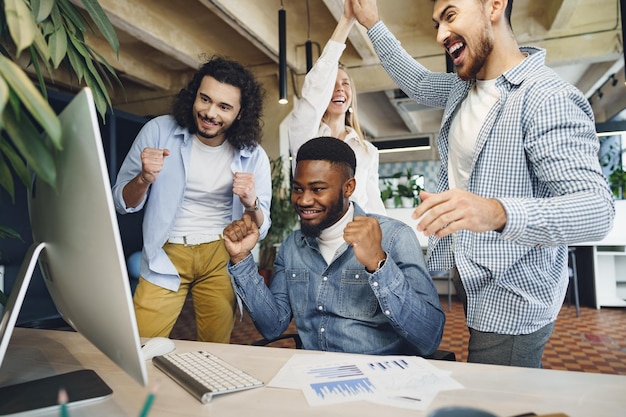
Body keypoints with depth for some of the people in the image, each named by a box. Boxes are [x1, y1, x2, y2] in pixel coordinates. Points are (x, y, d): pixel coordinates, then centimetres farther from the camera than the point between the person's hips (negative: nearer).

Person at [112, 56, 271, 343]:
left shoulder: (253, 156, -6)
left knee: (216, 352, 11)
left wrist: (251, 203, -25)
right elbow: (123, 204, -2)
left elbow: (260, 229, -2)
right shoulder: (159, 131, -8)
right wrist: (144, 178, -24)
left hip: (221, 257, 1)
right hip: (166, 255, 0)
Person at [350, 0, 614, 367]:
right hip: (471, 280, 8)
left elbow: (597, 208, -27)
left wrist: (499, 212, -46)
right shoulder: (463, 86, 6)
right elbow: (418, 83, 27)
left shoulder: (548, 99, -21)